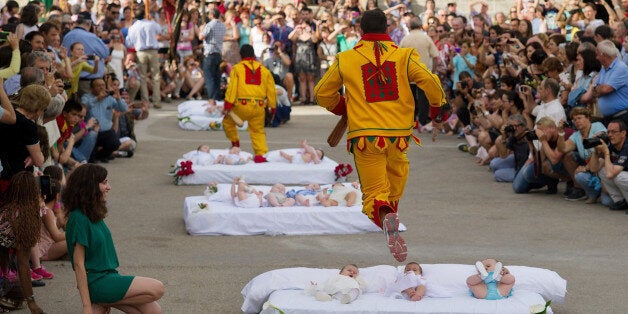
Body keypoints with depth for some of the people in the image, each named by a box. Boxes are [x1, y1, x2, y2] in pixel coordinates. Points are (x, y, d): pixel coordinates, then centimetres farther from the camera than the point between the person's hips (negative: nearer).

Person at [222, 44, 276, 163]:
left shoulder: (237, 68, 2)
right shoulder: (264, 70, 12)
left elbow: (232, 88, -5)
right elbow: (271, 90, 12)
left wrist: (228, 104, -3)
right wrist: (272, 106, 20)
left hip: (242, 105, -3)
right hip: (259, 107, 3)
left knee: (227, 122, 21)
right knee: (258, 131, 10)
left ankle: (235, 143, 19)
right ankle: (260, 154, -2)